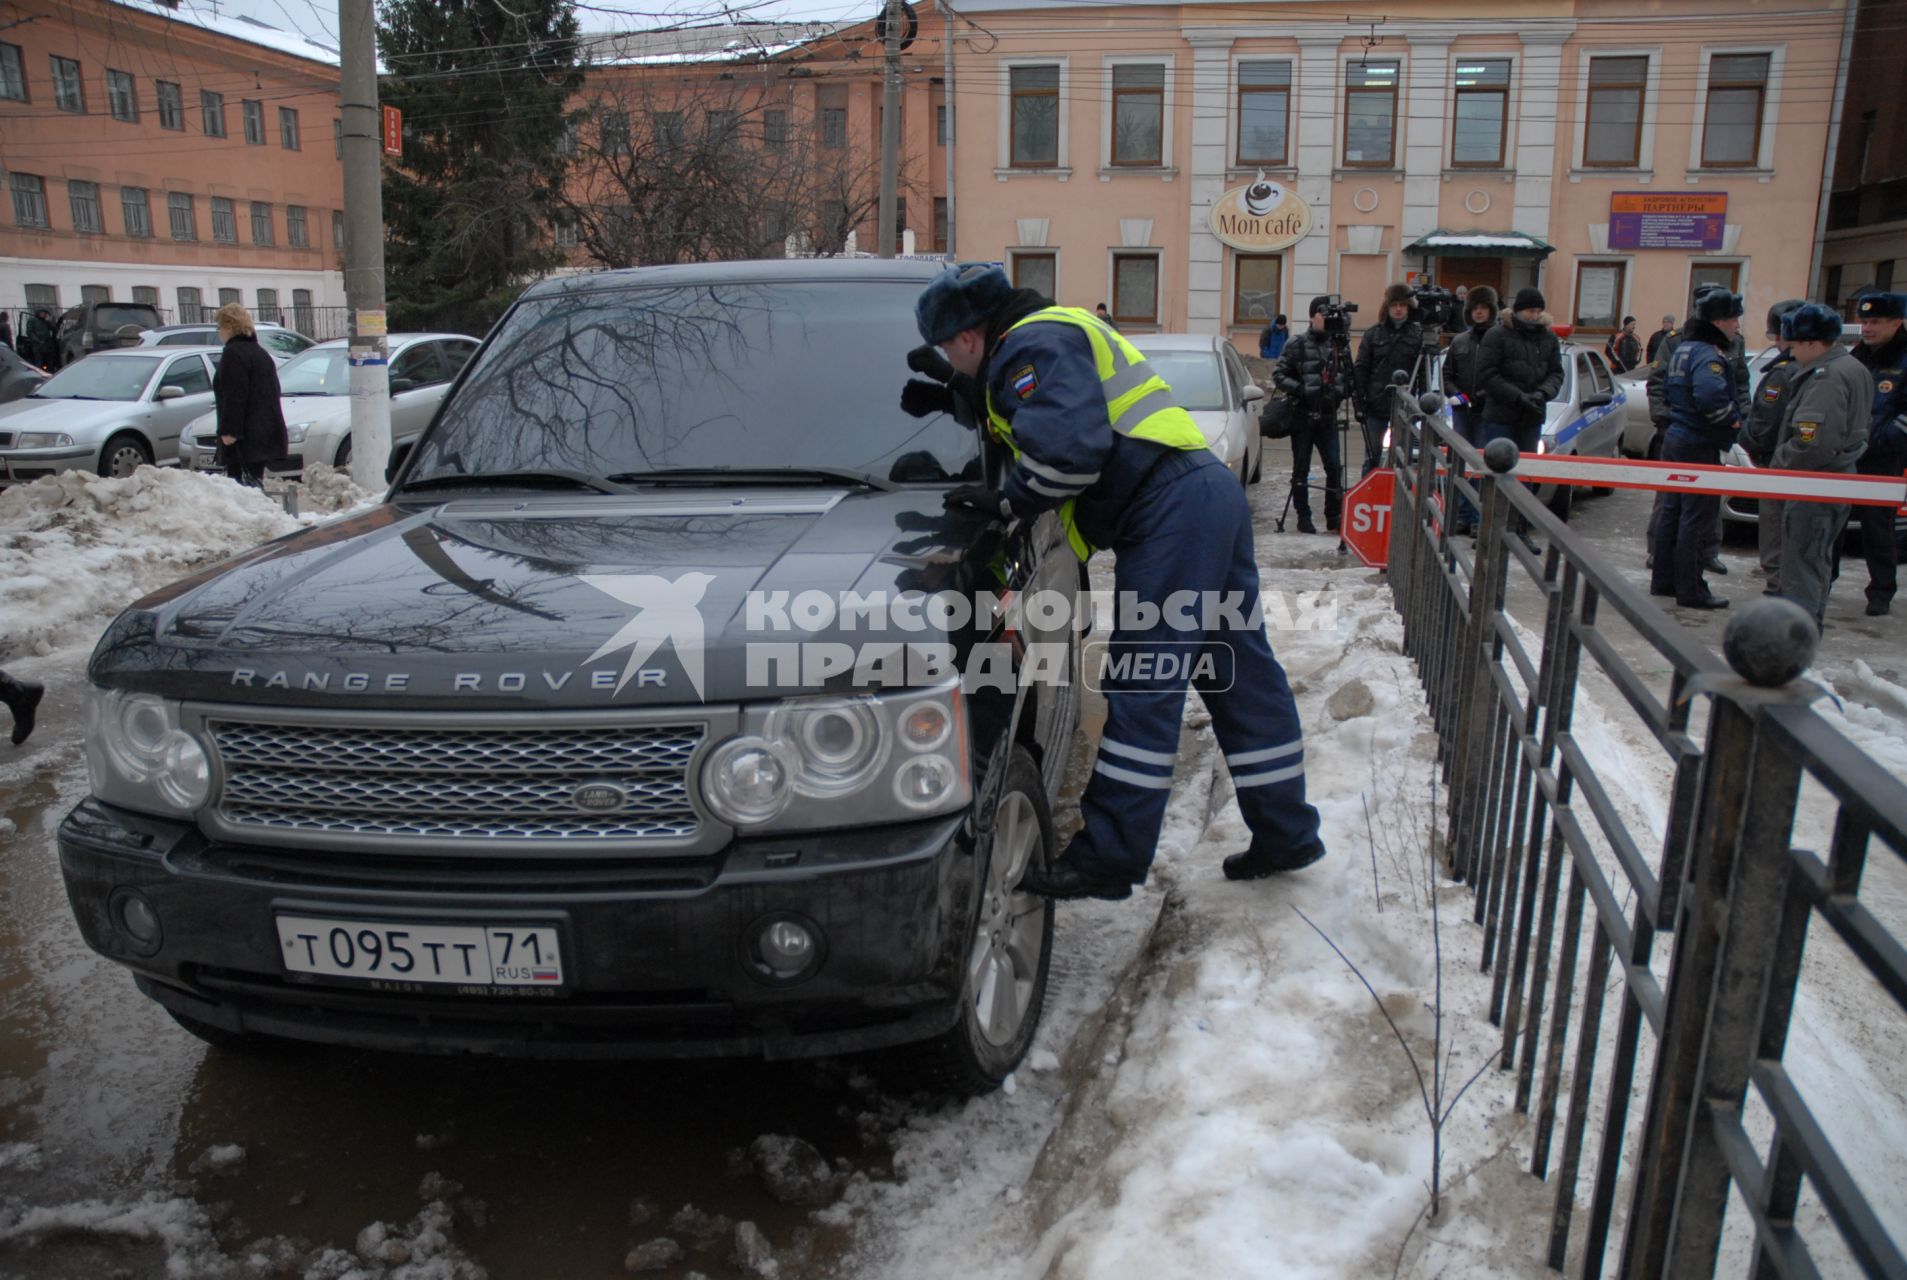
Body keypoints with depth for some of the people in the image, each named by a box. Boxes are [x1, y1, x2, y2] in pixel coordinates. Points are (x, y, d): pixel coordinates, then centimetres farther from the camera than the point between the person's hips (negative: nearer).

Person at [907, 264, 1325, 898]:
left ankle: (1108, 857, -6)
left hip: (1170, 512, -11)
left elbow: (1069, 446, -21)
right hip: (1209, 491, 11)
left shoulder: (1032, 346, -7)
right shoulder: (1061, 332, 26)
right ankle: (1285, 835, 20)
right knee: (1243, 672, 12)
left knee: (1141, 687, -10)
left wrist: (1007, 501, -9)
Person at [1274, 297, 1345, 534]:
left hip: (1327, 417, 2)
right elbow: (1279, 375, -1)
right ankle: (1303, 517, 12)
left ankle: (1334, 516, 8)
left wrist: (1339, 391, -7)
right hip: (1303, 416, -2)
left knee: (1334, 467, -2)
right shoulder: (1296, 344, 1)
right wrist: (1302, 389, -14)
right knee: (1301, 469, 3)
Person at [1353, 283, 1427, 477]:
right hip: (1376, 405, 1)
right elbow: (1361, 369, 2)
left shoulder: (1418, 334, 0)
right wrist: (1358, 400, -5)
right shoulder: (1373, 333, 4)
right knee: (1372, 457, 8)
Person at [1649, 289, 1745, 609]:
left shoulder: (1684, 348, 13)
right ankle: (1691, 590, 0)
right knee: (1697, 518, -5)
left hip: (1676, 438, 10)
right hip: (1699, 446, -10)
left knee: (1673, 511, 16)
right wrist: (1733, 419, -16)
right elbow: (1710, 397, -32)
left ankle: (1663, 580, 24)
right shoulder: (1708, 354, -18)